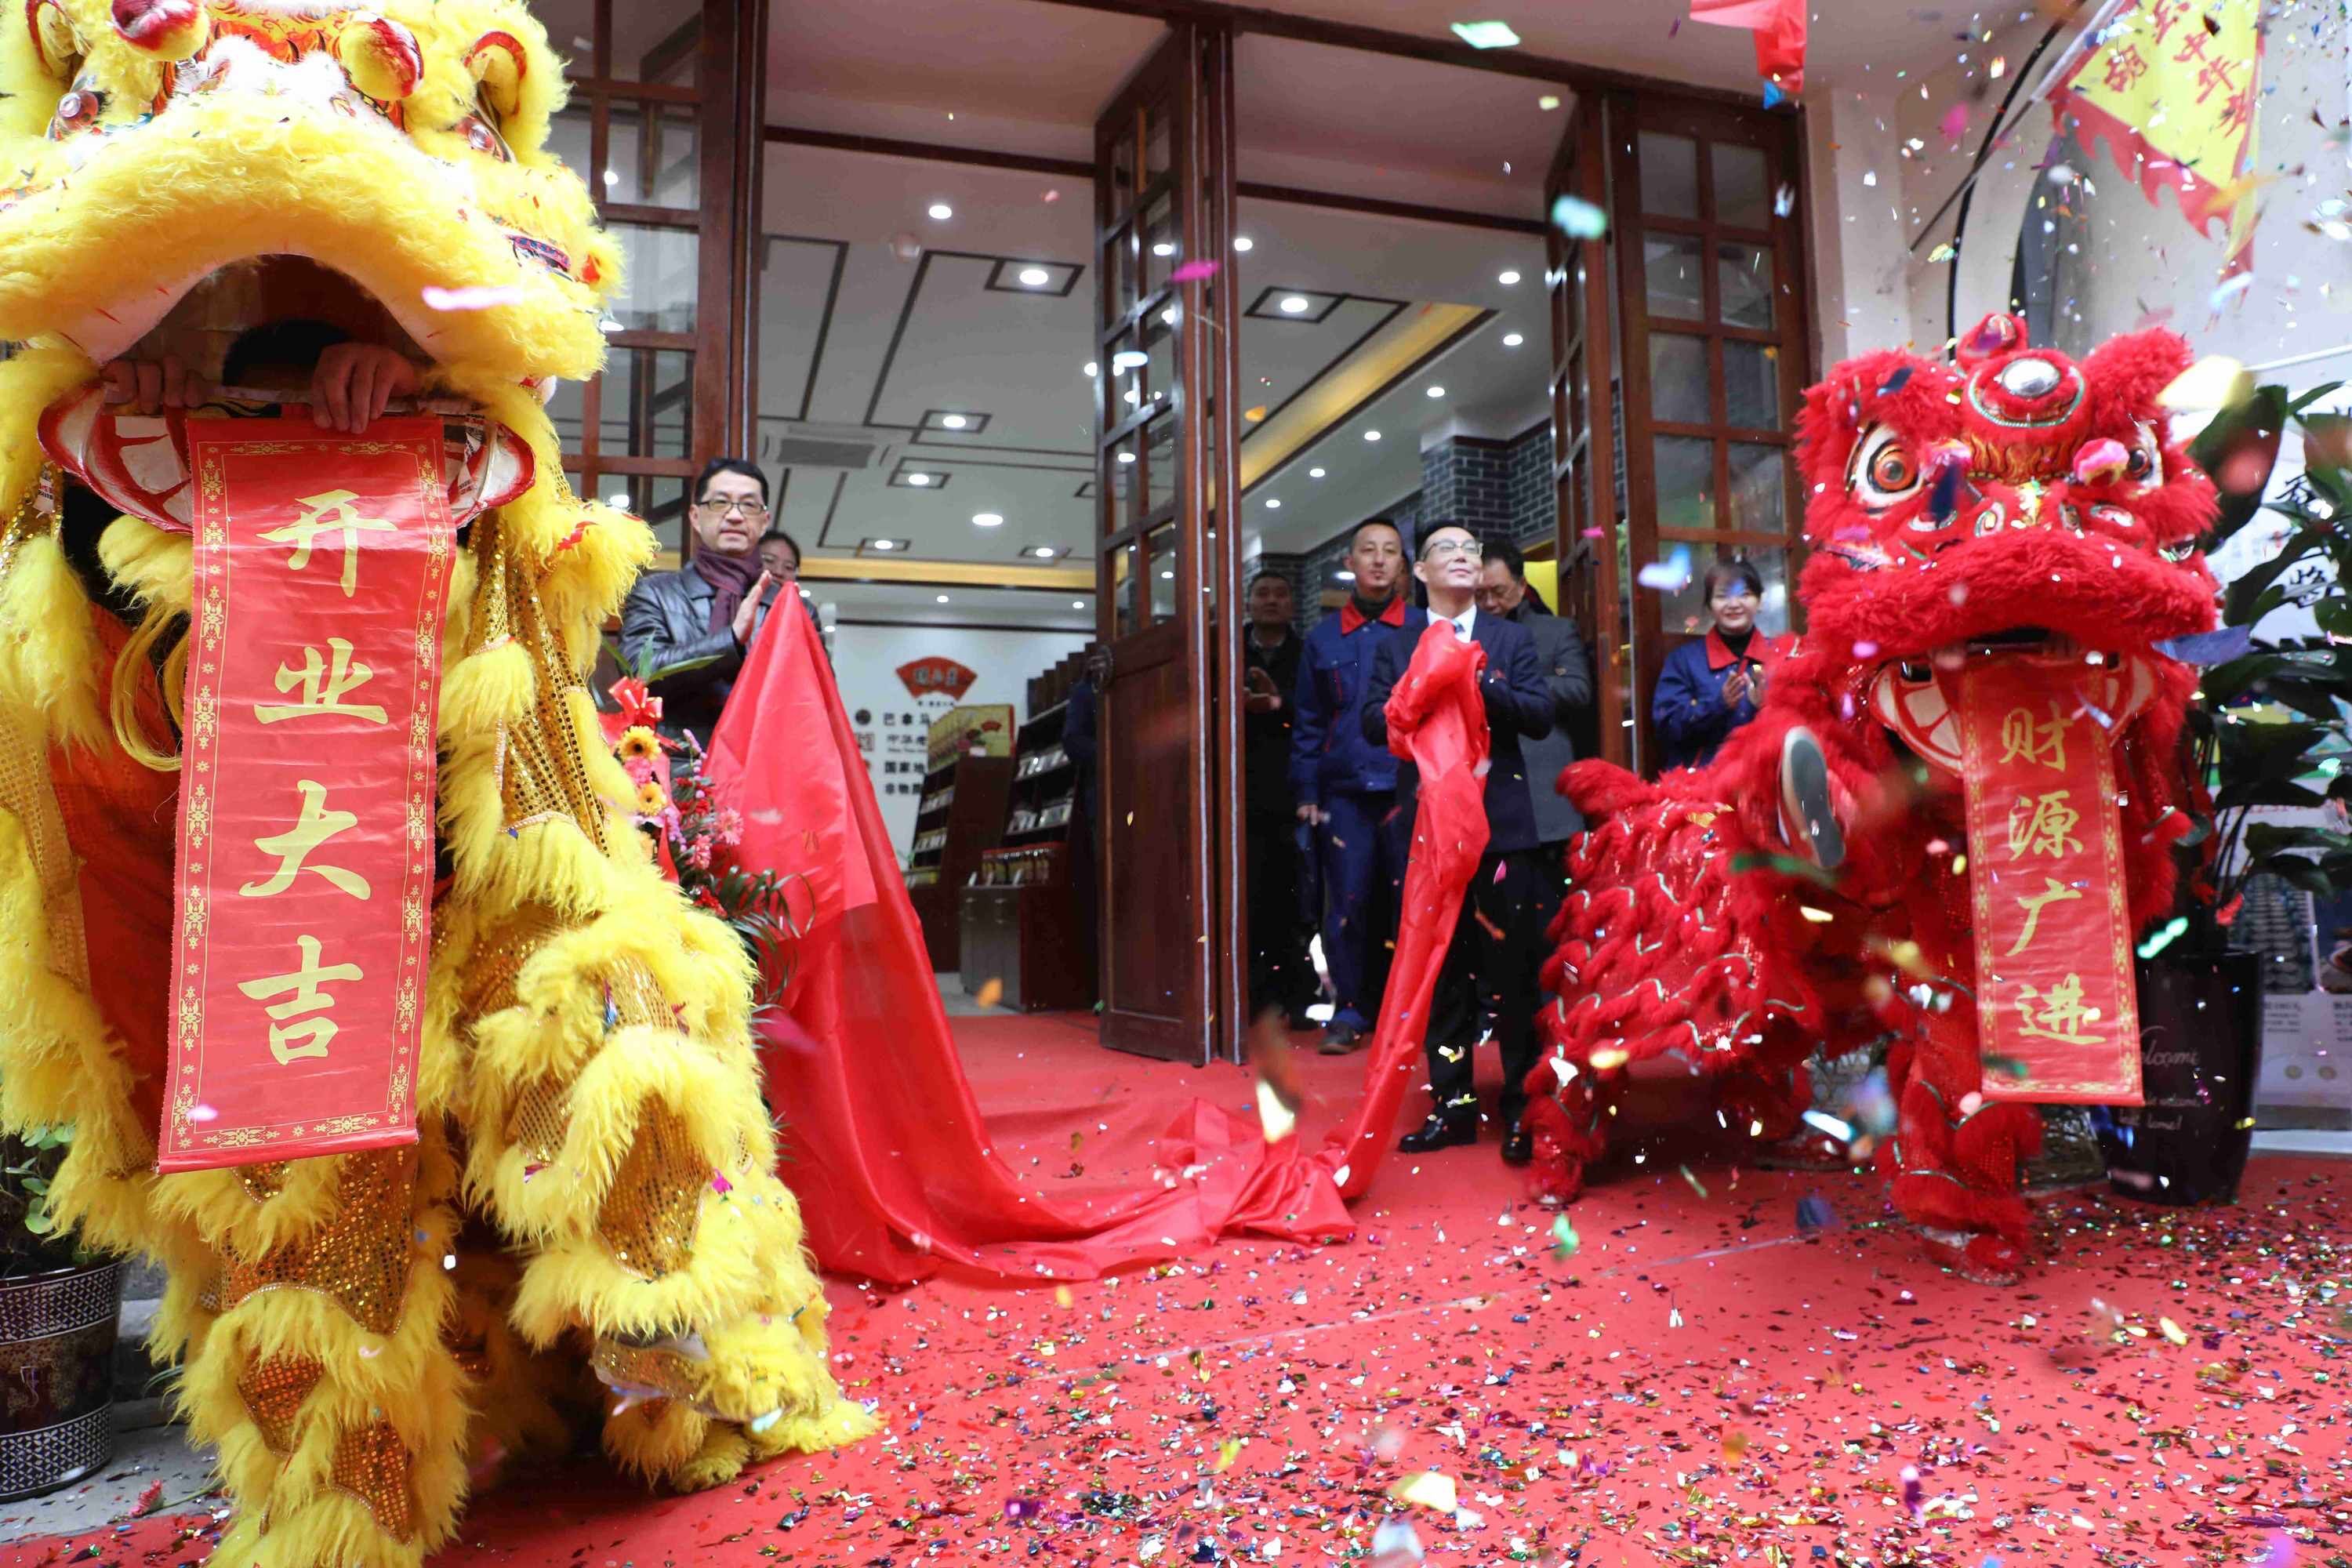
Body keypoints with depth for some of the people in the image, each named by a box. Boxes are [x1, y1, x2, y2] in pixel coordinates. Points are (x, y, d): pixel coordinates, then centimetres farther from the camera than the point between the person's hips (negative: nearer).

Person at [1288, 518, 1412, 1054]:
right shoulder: (1322, 638, 11)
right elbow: (1307, 722, 11)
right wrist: (1306, 792, 4)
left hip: (1407, 789, -1)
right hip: (1344, 793, 2)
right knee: (1347, 904, 2)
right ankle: (1351, 1011, 13)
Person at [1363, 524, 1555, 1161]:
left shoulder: (1510, 638, 8)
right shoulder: (1396, 646, 11)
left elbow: (1540, 715, -3)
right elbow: (1373, 723, 1)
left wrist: (1478, 683, -15)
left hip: (1500, 823, -1)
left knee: (1509, 971, 1)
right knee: (1441, 971, 7)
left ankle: (1522, 1108, 12)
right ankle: (1452, 1104, 17)